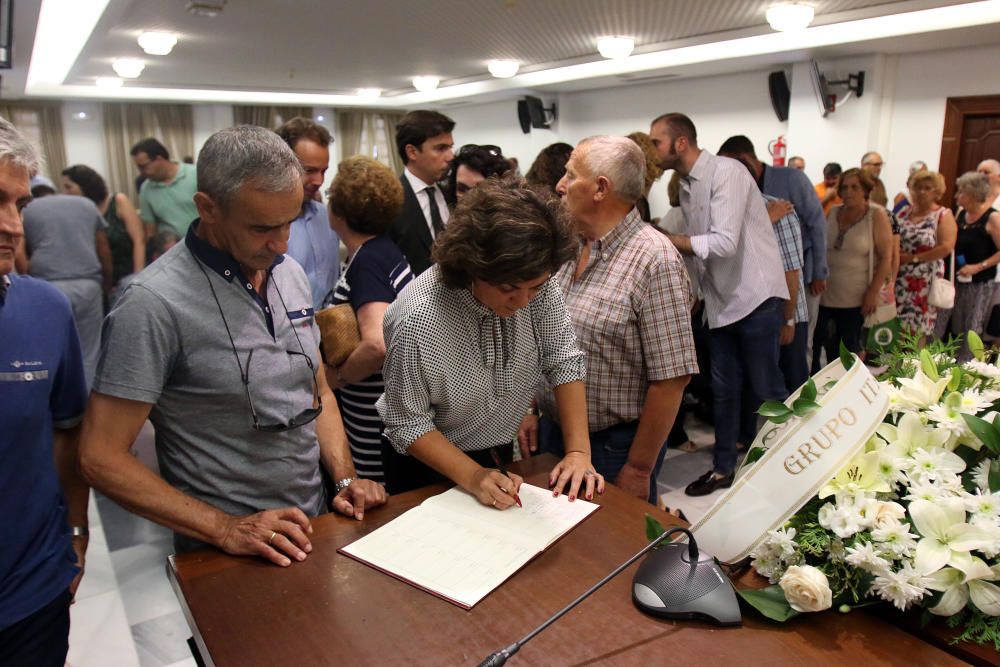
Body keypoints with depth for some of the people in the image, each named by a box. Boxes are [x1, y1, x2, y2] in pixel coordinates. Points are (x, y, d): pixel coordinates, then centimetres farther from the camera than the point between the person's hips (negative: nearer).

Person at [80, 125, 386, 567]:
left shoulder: (291, 274, 0)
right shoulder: (155, 303, -20)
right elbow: (102, 457, -17)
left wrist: (346, 479, -3)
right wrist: (225, 529, -21)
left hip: (314, 522, 6)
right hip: (224, 552, -6)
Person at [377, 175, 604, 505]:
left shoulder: (536, 283, -23)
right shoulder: (417, 321, -33)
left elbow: (563, 360, -13)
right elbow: (409, 423, -22)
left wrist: (579, 451, -18)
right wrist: (473, 476, -30)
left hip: (501, 453, 4)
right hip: (428, 466, -4)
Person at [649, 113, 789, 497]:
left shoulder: (727, 172, -15)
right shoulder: (685, 186, 10)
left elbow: (724, 242, -24)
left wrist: (665, 239, -18)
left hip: (755, 296, -7)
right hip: (721, 301, 8)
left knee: (766, 389, 2)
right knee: (724, 388, 13)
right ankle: (723, 468, 26)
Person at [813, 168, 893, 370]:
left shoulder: (876, 215, -5)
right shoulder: (832, 213, 7)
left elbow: (886, 258, -8)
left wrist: (873, 292, -13)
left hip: (856, 299, -3)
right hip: (826, 295, 3)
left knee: (852, 347, 6)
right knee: (828, 346, 6)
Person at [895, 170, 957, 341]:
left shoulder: (943, 215, -3)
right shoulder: (903, 213, 9)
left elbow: (946, 248, -14)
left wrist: (913, 258, -15)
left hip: (925, 281, -4)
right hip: (899, 278, 4)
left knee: (918, 330, 3)